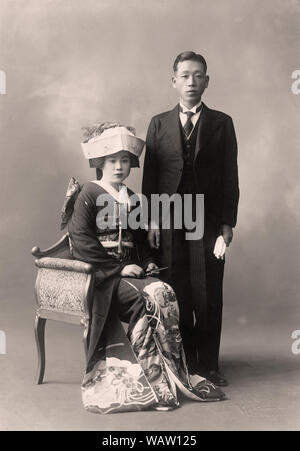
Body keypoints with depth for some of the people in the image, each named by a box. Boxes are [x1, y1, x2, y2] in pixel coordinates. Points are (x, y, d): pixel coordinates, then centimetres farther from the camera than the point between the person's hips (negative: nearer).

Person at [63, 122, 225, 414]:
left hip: (129, 271, 6)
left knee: (166, 294, -24)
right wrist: (120, 268, -15)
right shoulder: (88, 195, -2)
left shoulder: (131, 199, 19)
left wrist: (147, 262, 5)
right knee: (154, 296, -28)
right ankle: (153, 380, -20)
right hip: (100, 275, -6)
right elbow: (81, 242, -12)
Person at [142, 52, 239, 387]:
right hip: (170, 224, 1)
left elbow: (230, 176, 4)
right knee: (176, 297, 5)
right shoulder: (158, 124, 10)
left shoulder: (221, 123, 7)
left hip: (209, 223, -1)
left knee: (209, 298, 1)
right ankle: (184, 364, 18)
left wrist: (227, 223, -2)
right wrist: (152, 221, -2)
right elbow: (150, 175, 7)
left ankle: (208, 365, 14)